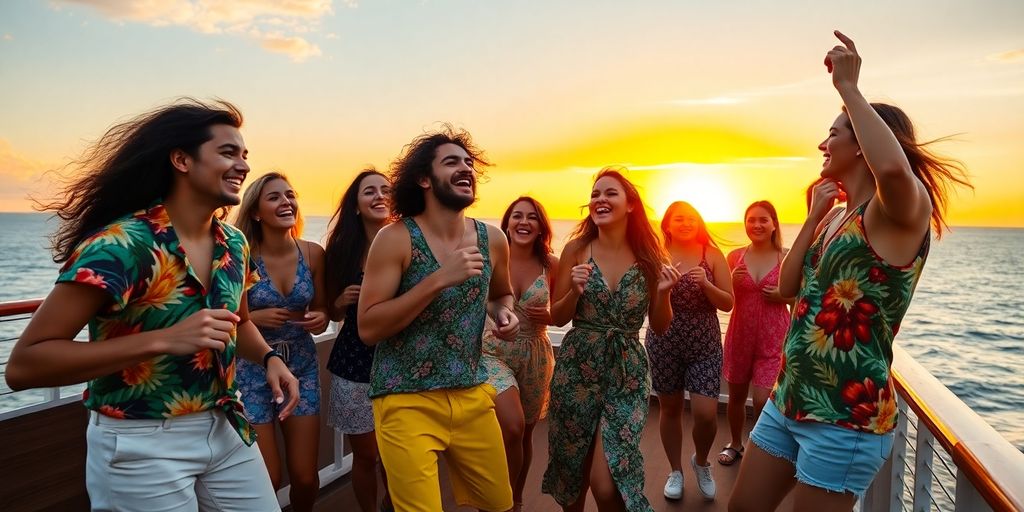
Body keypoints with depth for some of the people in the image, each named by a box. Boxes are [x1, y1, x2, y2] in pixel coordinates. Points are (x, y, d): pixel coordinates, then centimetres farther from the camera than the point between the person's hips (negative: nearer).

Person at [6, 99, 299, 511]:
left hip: (225, 429, 6)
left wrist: (269, 358, -3)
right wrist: (164, 339, -32)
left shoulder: (234, 243, 2)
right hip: (141, 445, -6)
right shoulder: (120, 243, -19)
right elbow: (23, 365, -22)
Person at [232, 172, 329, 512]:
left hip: (302, 366, 3)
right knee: (266, 480, 4)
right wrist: (256, 318, -23)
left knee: (305, 477, 7)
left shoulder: (313, 253, -5)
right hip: (253, 369, -2)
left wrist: (320, 319, -14)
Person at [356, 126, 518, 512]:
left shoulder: (492, 239, 2)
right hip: (407, 401, -5)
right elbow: (368, 328, -17)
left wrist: (504, 314, -3)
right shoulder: (396, 239, -12)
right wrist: (438, 280, -25)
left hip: (473, 397, 5)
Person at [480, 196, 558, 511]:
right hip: (492, 352, -3)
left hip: (534, 356, 3)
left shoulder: (550, 264, -2)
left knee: (525, 433, 15)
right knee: (512, 426, -21)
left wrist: (547, 317, -11)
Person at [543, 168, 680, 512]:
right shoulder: (576, 249, -3)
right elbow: (557, 318, 1)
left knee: (605, 482, -8)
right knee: (572, 469, 15)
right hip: (576, 368, 1)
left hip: (627, 373, -1)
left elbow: (660, 327, 5)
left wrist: (663, 292, -12)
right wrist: (576, 291, -17)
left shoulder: (648, 257, -1)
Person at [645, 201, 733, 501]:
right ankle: (675, 471, 33)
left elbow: (728, 303, -1)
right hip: (664, 344, 1)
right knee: (670, 408, 11)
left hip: (705, 344, 0)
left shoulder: (713, 255, -2)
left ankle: (701, 462, 26)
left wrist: (706, 284, -18)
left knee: (706, 413, -7)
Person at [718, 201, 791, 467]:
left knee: (763, 400, -8)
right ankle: (736, 444, 38)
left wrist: (784, 296, -15)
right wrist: (732, 282, -12)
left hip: (773, 338, -3)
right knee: (736, 395, 15)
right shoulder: (735, 256, 0)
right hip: (740, 334, 3)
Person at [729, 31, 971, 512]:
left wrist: (847, 87, -24)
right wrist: (815, 215, 3)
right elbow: (788, 287, 9)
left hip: (846, 416, -8)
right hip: (788, 400, 8)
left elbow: (894, 167, -37)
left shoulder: (901, 211, -13)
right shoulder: (838, 218, 11)